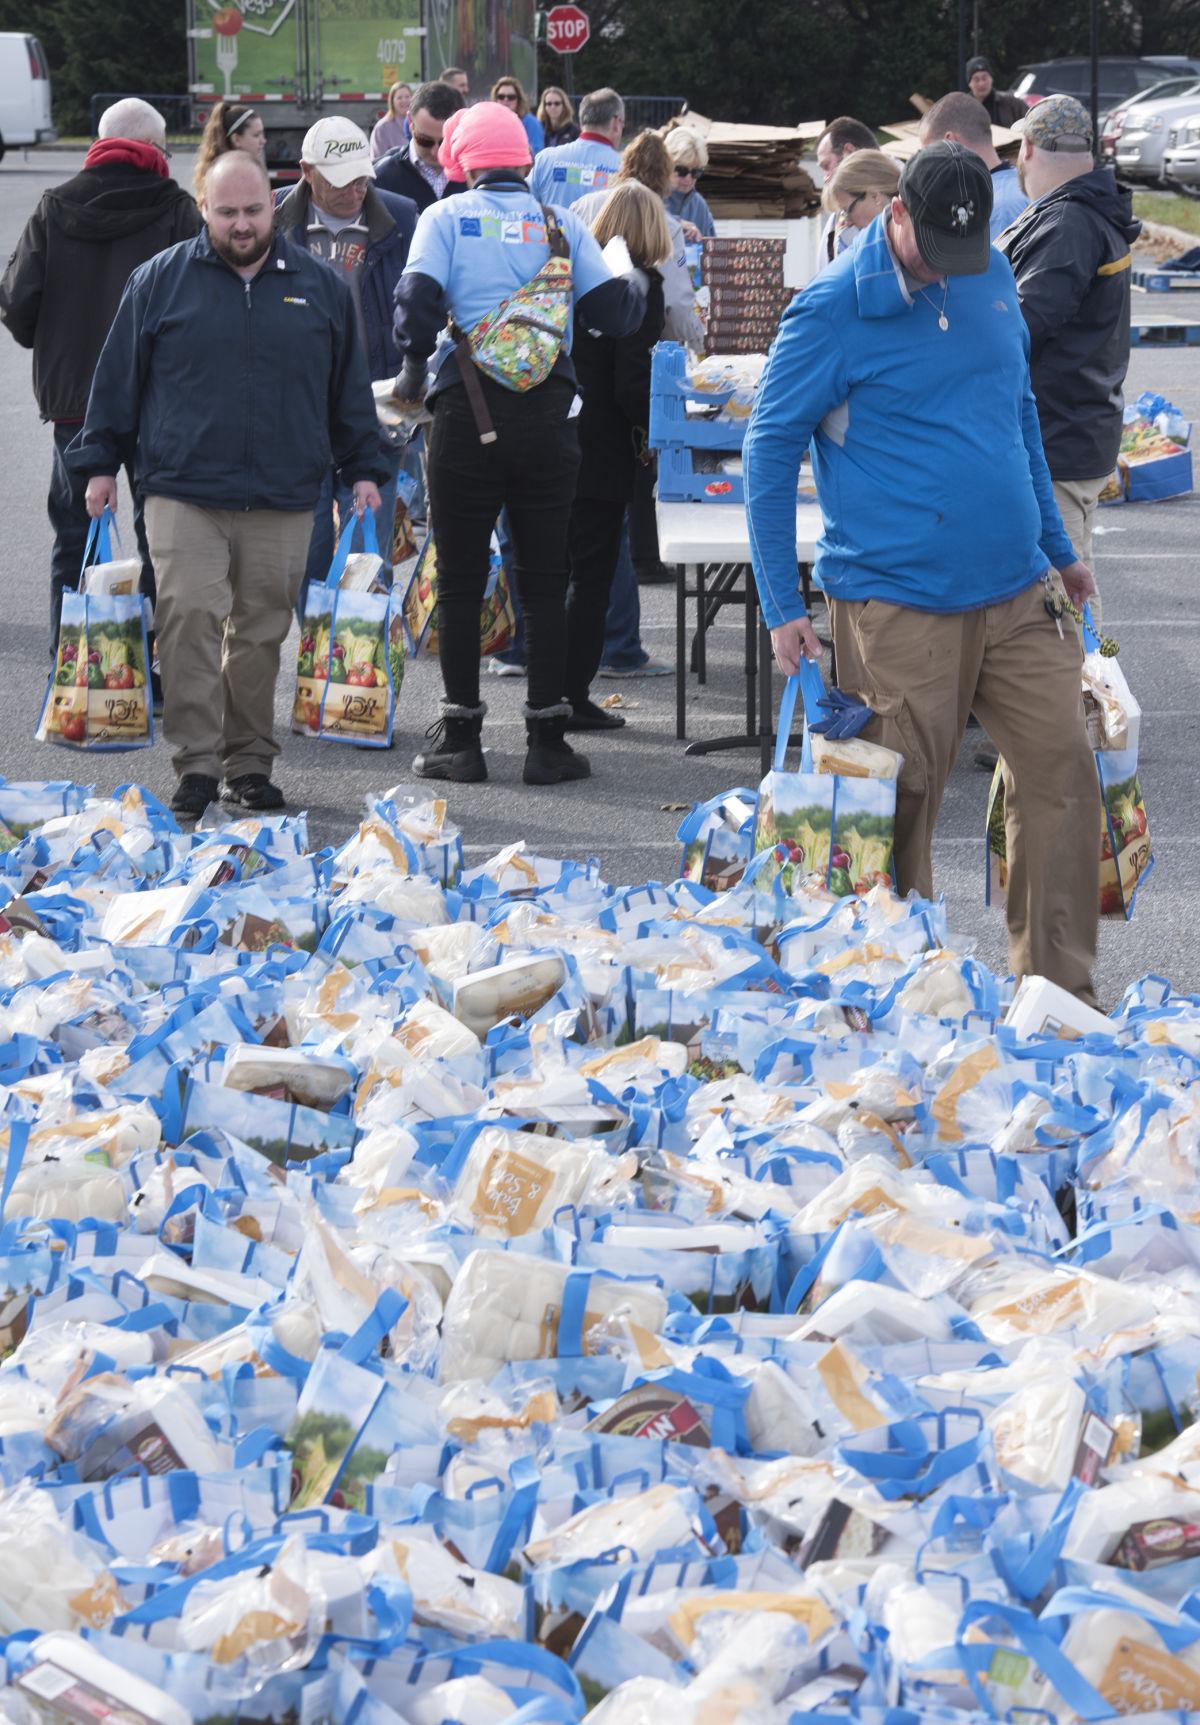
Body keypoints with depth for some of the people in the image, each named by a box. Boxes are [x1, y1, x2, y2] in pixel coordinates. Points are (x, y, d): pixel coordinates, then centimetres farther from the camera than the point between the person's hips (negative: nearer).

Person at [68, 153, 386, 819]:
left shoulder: (319, 285, 9)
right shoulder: (160, 280, 5)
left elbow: (349, 388, 16)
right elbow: (118, 376, 9)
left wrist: (362, 468, 12)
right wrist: (99, 461, 6)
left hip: (283, 501, 2)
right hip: (183, 495, -2)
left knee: (261, 634, 5)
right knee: (189, 622, -12)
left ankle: (250, 764, 15)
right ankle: (196, 765, -8)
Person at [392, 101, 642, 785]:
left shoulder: (446, 217, 2)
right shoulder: (563, 224, 9)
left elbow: (418, 299, -10)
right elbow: (611, 310, 3)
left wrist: (414, 369, 6)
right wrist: (644, 289, 24)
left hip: (469, 414, -2)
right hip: (549, 413, 2)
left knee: (461, 580, 6)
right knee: (545, 580, 8)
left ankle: (461, 739, 7)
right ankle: (548, 741, 8)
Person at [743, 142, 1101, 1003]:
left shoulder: (993, 275, 9)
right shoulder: (832, 310, -9)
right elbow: (770, 449, -5)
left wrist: (1057, 545, 24)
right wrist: (782, 606, -7)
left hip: (1015, 590, 6)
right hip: (897, 603, -6)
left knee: (1063, 770, 1)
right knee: (898, 802, -1)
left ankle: (1061, 989, 11)